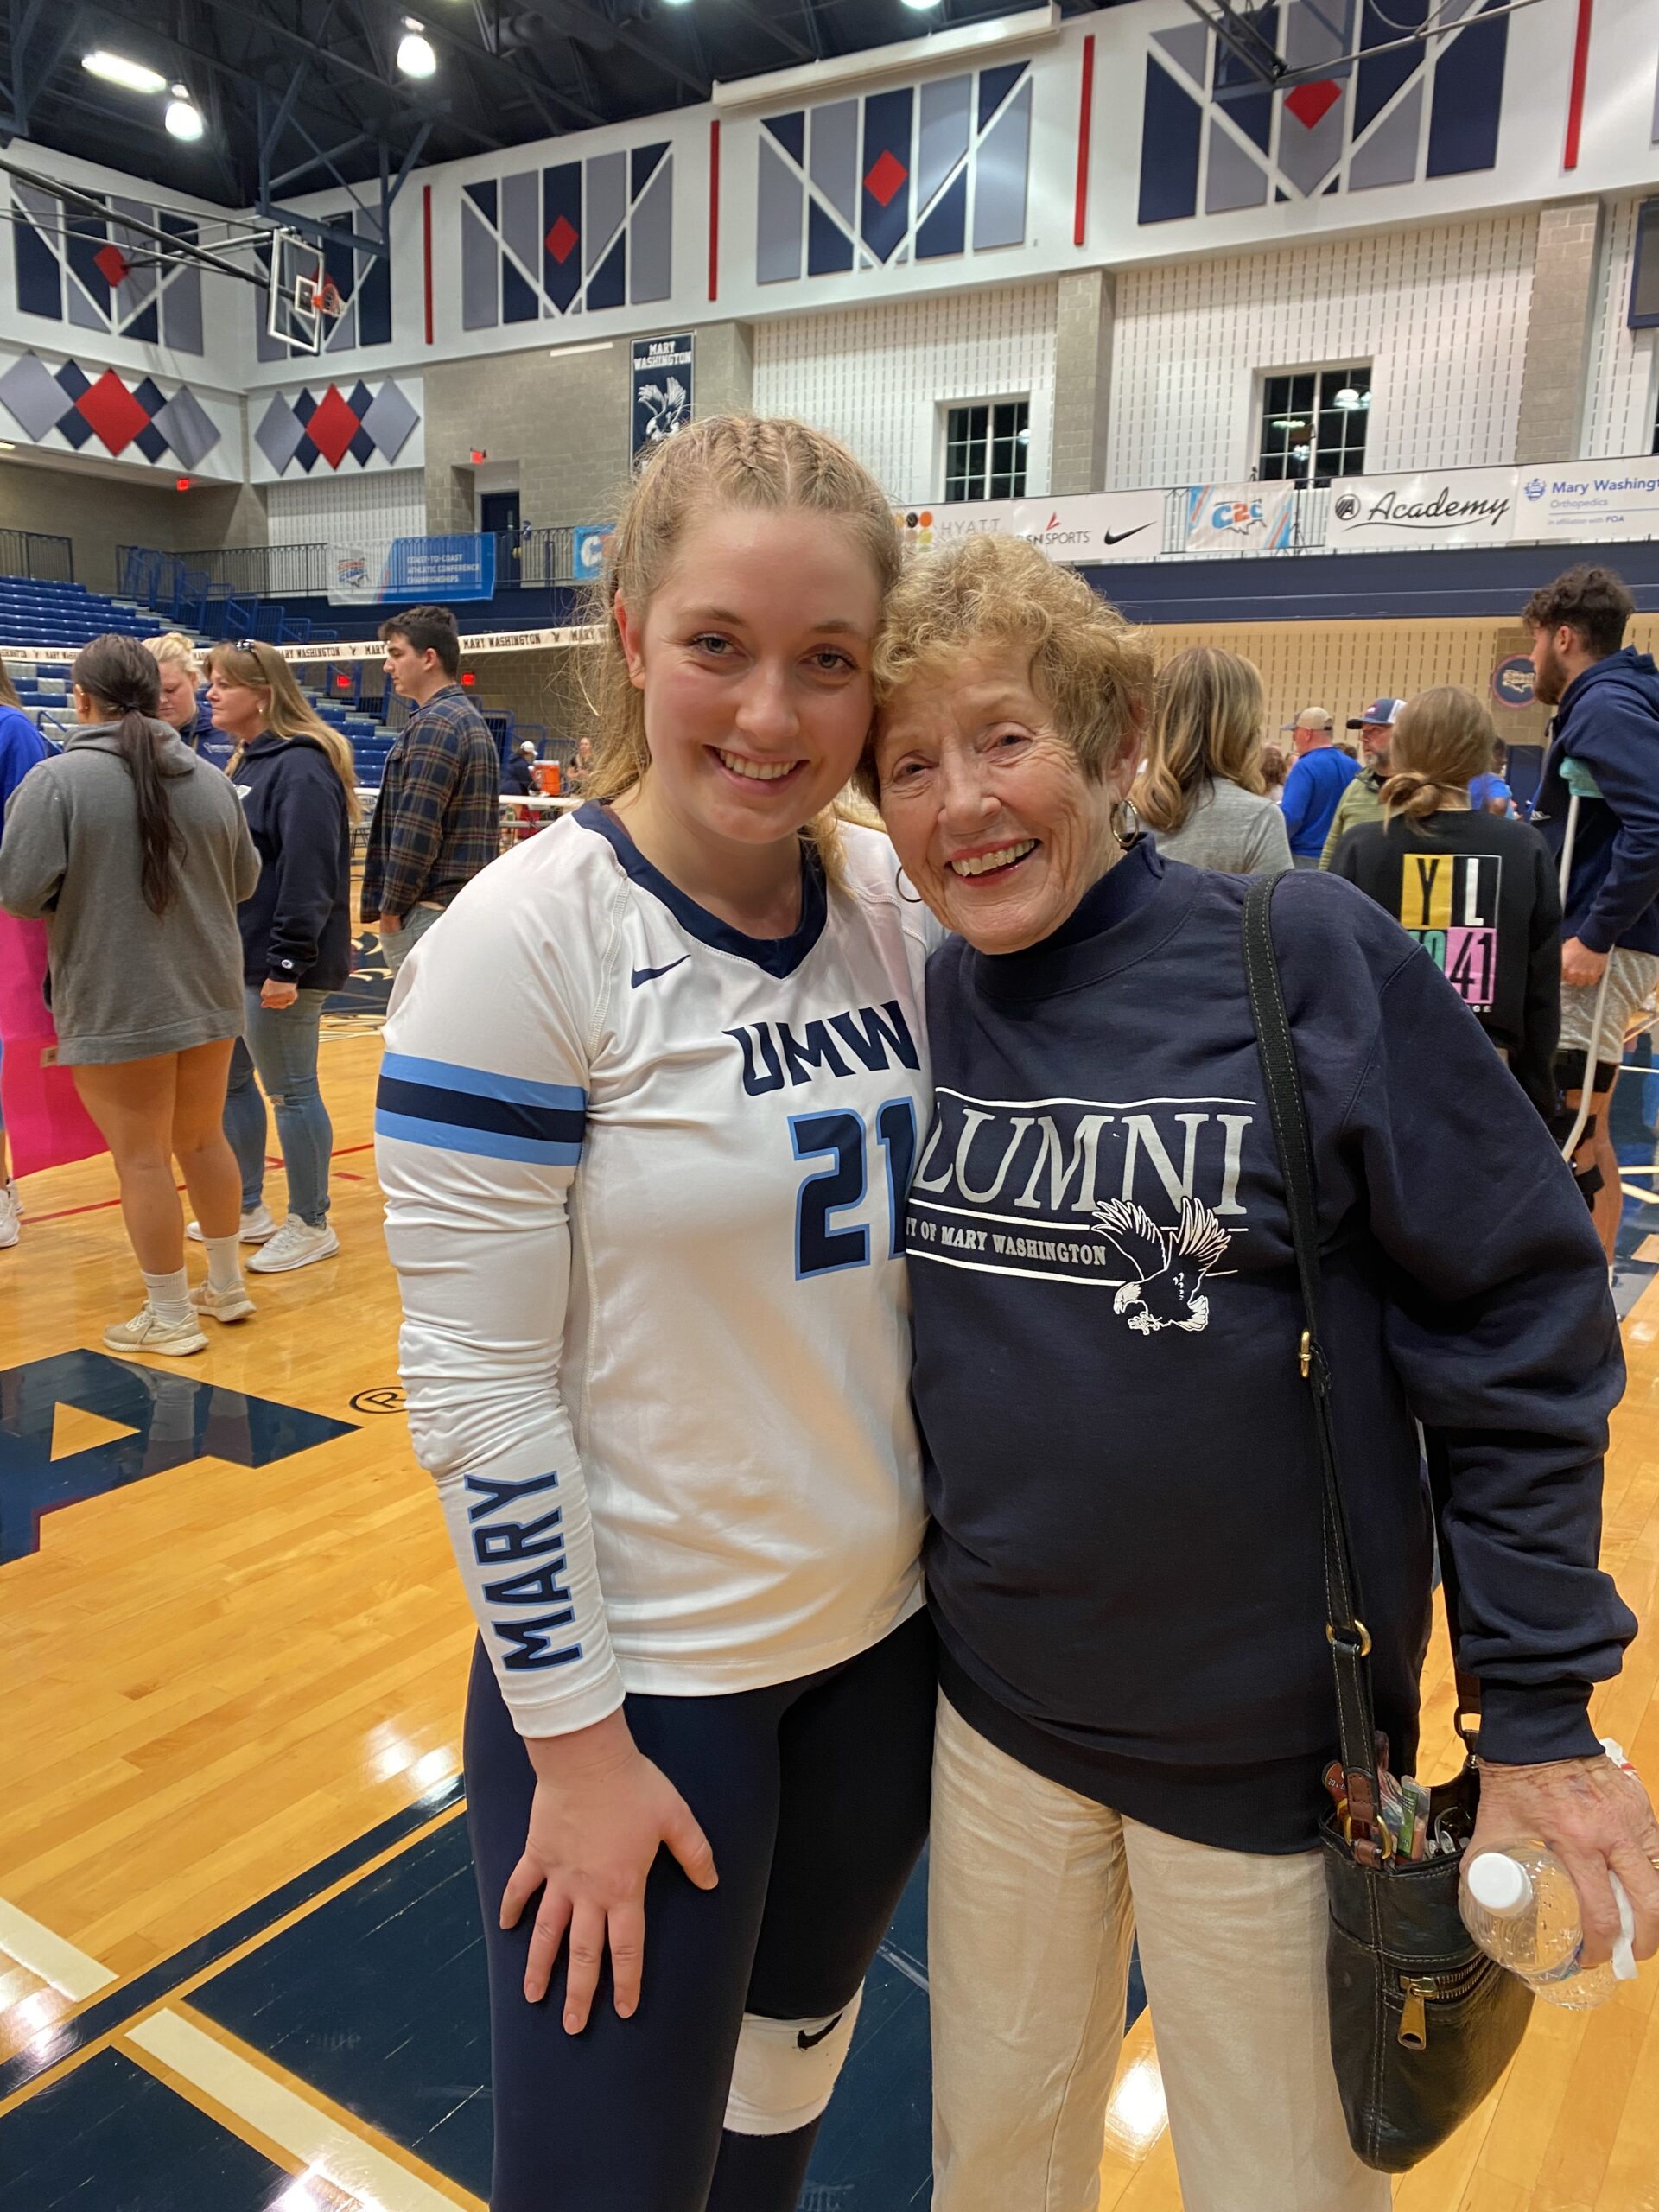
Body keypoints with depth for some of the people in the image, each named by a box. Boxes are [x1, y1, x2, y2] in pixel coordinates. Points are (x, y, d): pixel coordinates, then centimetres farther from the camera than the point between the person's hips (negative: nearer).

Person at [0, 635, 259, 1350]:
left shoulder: (57, 779, -13)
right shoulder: (210, 779, 2)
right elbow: (245, 880, 10)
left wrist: (84, 887, 5)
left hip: (116, 1008, -5)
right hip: (208, 996, 5)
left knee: (143, 1160, 4)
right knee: (201, 1140, 19)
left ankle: (170, 1318, 14)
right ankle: (227, 1286, 31)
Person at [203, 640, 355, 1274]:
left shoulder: (301, 767, -17)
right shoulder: (245, 764, 13)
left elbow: (308, 873, -23)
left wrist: (287, 963, -24)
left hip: (277, 963, -10)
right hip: (235, 956, 10)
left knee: (291, 1092, 0)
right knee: (228, 1081, 16)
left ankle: (311, 1226, 13)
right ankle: (247, 1209, 30)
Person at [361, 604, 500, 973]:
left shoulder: (433, 724, -13)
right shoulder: (473, 720, 17)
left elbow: (416, 828, -19)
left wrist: (391, 908, -13)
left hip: (429, 910, -10)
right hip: (470, 903, 10)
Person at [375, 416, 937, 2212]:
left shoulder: (895, 904, -3)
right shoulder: (527, 942, -19)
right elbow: (475, 1383, -17)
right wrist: (576, 1739, -13)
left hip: (887, 1632, 6)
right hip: (644, 1673, -5)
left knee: (799, 2046, 26)